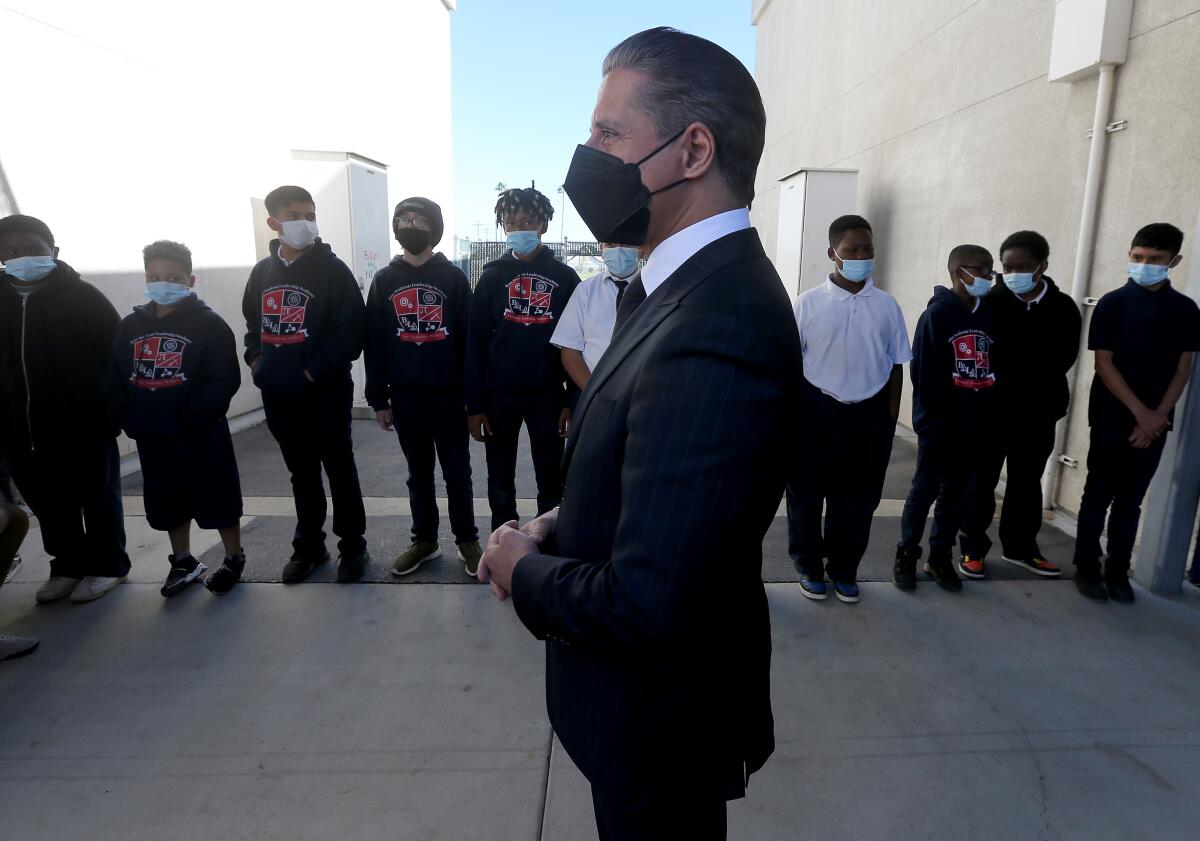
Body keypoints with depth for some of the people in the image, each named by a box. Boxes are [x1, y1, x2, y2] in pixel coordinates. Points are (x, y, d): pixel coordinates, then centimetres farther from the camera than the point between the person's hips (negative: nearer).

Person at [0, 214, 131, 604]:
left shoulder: (81, 295, -4)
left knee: (97, 498, 8)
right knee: (48, 505, 14)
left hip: (84, 425, -5)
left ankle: (106, 565, 21)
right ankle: (68, 565, 29)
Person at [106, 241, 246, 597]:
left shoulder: (208, 324, -9)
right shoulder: (129, 326, 7)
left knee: (219, 500, 5)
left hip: (202, 435, -5)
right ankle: (183, 561, 34)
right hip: (151, 440, 5)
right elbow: (114, 382, 8)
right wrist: (131, 421, -6)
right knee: (169, 505, 17)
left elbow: (224, 382, -17)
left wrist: (184, 419, -21)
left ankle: (234, 559, 23)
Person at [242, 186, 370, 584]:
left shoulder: (332, 269, -6)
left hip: (325, 391, -5)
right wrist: (255, 359, 4)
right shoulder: (262, 272, 11)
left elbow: (351, 329, -13)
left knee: (339, 469, 5)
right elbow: (252, 323, 21)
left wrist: (315, 371, -16)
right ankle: (308, 546, 29)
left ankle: (352, 545, 18)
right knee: (301, 472, 15)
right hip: (278, 394, 5)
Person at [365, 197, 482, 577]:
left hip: (449, 392, -2)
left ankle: (468, 541, 18)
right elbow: (374, 343, 6)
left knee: (457, 471, 6)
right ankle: (424, 540, 25)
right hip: (406, 394, 2)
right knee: (419, 472, 12)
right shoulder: (384, 280, 7)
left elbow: (470, 337, -2)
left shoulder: (453, 276, 0)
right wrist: (378, 399, 2)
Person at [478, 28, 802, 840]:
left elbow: (645, 606, -34)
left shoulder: (713, 332, -34)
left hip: (661, 711, -8)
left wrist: (524, 570, -16)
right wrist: (560, 528, -4)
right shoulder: (699, 285, -1)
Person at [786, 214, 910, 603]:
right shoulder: (809, 303, -6)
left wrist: (889, 419, 5)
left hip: (870, 413, 3)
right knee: (806, 493, 8)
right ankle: (810, 567, 27)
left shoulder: (887, 306, 2)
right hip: (817, 410, -2)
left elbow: (896, 365, 8)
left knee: (859, 497, 12)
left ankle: (844, 568, 30)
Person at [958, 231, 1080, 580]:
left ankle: (1020, 547, 31)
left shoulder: (1063, 308, 0)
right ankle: (973, 548, 19)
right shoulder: (991, 302, -8)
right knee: (981, 481, 6)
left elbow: (1063, 359, 1)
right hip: (991, 409, -3)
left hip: (1038, 414, 3)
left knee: (1027, 483, 15)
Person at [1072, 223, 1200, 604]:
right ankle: (1087, 567, 14)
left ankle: (1118, 571, 19)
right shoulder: (1112, 304, -4)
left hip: (1155, 422, 3)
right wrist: (1140, 412, -14)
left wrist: (1157, 416, -8)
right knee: (1098, 494, 4)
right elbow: (1104, 364, -8)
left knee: (1130, 499, 10)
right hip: (1112, 417, -3)